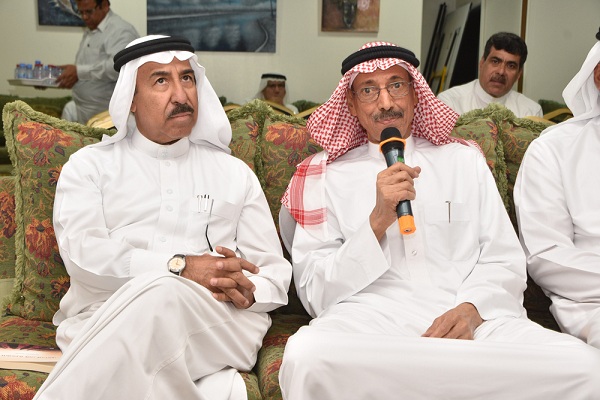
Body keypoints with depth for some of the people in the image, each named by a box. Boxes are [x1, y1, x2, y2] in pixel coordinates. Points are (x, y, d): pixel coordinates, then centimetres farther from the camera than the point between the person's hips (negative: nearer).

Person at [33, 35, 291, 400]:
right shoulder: (89, 165, 16)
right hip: (104, 321, -1)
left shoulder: (234, 173, 22)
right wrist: (180, 267, -14)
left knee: (161, 294, -35)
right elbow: (82, 253, -2)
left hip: (216, 323, 2)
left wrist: (249, 293, -8)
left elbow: (276, 272, 17)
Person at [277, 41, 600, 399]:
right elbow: (315, 293, 4)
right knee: (306, 357, -36)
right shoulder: (326, 174, 12)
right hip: (371, 316, -1)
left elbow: (505, 261, 12)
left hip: (473, 319, 2)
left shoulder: (464, 160, 19)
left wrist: (471, 309, -10)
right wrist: (377, 220, -8)